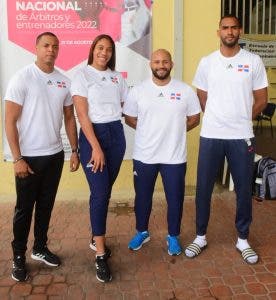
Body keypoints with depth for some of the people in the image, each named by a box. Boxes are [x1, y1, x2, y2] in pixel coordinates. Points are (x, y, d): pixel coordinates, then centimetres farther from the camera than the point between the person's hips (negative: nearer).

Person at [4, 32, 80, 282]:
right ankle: (19, 256, 24)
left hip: (55, 155, 4)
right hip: (29, 157, -4)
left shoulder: (64, 81, 5)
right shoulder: (22, 78, -10)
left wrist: (75, 151, 8)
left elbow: (69, 118, 12)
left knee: (46, 205, 15)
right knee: (24, 208, 7)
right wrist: (17, 158, -15)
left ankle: (40, 248, 33)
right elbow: (10, 121, -11)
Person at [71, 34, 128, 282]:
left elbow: (126, 108, 15)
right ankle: (100, 255, -1)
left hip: (116, 134, 5)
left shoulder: (117, 77, 11)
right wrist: (96, 148, -16)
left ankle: (96, 237, 30)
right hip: (92, 134, -5)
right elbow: (82, 115, -11)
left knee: (106, 190, 10)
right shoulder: (82, 75, -3)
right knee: (99, 192, -9)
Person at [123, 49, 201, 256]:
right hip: (144, 156, 1)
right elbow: (130, 119, 6)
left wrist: (174, 131, 1)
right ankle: (142, 232, 37)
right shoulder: (138, 91, -2)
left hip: (175, 157, 0)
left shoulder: (185, 90, -3)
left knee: (175, 199, 10)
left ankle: (173, 236, 31)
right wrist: (148, 131, 0)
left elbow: (194, 119, 5)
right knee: (142, 197, 15)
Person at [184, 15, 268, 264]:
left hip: (242, 137, 0)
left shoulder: (254, 61, 1)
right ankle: (201, 236, 24)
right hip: (211, 135, 1)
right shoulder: (207, 62, 3)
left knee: (244, 189, 8)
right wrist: (218, 120, 9)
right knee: (204, 188, 6)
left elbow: (261, 100, 6)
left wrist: (241, 120, 7)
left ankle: (243, 239, 26)